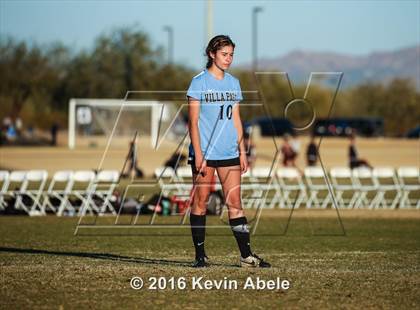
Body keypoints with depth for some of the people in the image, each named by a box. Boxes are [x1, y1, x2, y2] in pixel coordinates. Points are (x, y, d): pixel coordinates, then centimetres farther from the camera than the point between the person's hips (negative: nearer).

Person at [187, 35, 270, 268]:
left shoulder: (233, 83, 12)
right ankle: (200, 255, 7)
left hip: (229, 152, 4)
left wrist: (242, 152, 11)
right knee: (200, 202, 0)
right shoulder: (199, 82, -4)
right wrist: (198, 154, -14)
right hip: (204, 152, -4)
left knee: (234, 203, 1)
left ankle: (246, 255, -1)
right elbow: (193, 121, -7)